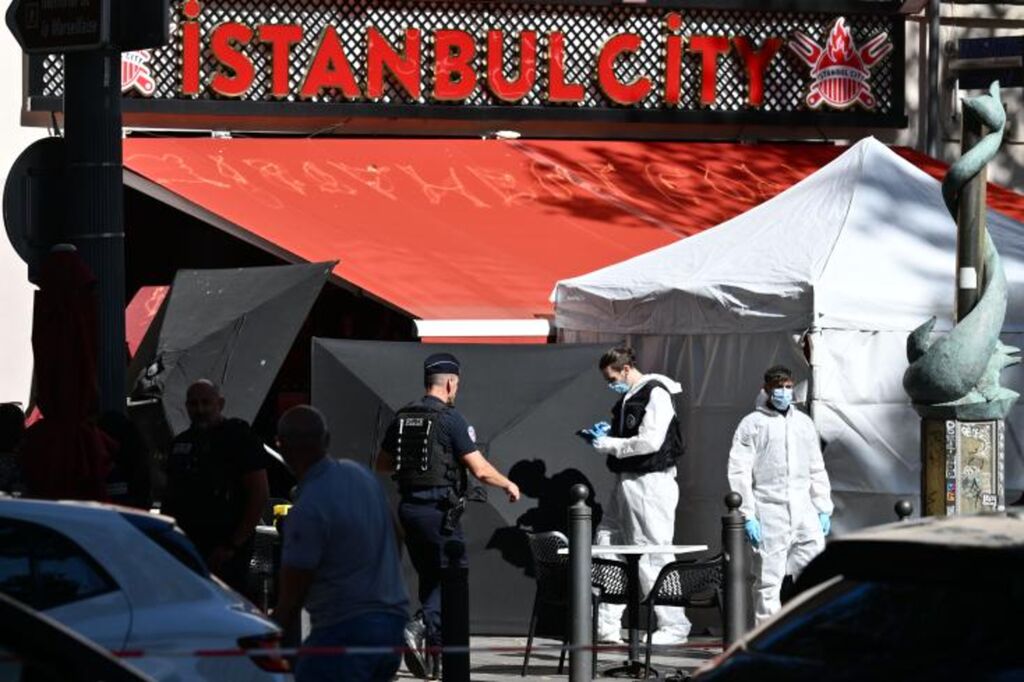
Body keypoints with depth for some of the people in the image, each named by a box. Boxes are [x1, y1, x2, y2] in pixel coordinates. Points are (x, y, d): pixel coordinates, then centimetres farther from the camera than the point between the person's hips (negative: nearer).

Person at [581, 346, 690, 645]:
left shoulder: (656, 394, -13)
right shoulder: (629, 397, 17)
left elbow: (650, 441, -21)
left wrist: (608, 444, -13)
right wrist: (608, 431, 9)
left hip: (649, 483, -10)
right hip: (626, 481, 10)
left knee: (653, 557, -7)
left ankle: (674, 626, 0)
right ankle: (605, 627, 10)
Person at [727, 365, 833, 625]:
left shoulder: (804, 423, 17)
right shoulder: (752, 424, 1)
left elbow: (817, 469, 22)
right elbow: (739, 473, -4)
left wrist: (824, 510, 13)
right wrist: (748, 516, -11)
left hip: (803, 511, 4)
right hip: (769, 513, -4)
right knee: (768, 577, -3)